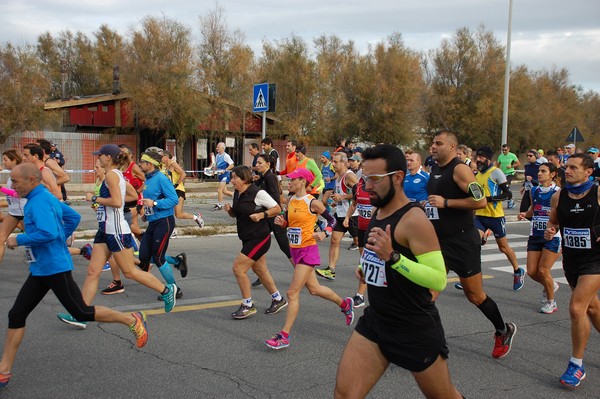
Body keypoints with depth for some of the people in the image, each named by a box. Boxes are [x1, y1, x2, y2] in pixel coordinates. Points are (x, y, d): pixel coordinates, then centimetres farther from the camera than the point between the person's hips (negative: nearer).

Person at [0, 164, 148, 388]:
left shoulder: (39, 202, -18)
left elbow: (48, 233, -30)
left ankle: (132, 320, 14)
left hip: (55, 267, -10)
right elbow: (73, 217, 22)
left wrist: (18, 240, -18)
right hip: (41, 269, 10)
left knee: (81, 313, -1)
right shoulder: (46, 198, 13)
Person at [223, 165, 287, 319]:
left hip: (259, 238, -9)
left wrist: (261, 215, -23)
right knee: (260, 270, 18)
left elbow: (277, 208, -11)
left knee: (238, 267, -11)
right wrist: (229, 210, -2)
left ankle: (248, 306, 1)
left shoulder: (257, 193, -18)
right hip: (248, 238, 9)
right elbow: (236, 214, 19)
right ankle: (278, 299, 34)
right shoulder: (237, 194, 6)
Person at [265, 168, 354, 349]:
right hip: (295, 250, 8)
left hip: (308, 250, -8)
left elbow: (332, 220, -3)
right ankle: (344, 304, 43)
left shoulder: (313, 202, -13)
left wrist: (324, 233, -20)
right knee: (313, 289, 19)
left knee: (293, 292, -9)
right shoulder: (290, 200, 5)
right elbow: (287, 221, 16)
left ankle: (284, 336, -3)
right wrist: (281, 221, -6)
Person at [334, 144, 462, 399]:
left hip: (416, 330, -7)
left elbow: (439, 280, -26)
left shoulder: (414, 219, -20)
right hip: (375, 321, 7)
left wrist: (392, 257, -34)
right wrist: (368, 268, 8)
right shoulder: (378, 212, 7)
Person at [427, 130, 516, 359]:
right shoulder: (435, 170, 11)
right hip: (439, 241, 7)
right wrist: (429, 206, 13)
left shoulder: (460, 169, -14)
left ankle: (503, 331, 31)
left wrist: (445, 203, -24)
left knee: (474, 295, 6)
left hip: (463, 242, -7)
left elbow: (481, 201, -24)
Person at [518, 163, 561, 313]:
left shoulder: (558, 192, -7)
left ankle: (551, 302, 14)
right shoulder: (534, 191, 9)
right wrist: (525, 215, 4)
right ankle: (551, 285, 35)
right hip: (535, 235, 6)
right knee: (532, 271, 2)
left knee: (543, 270, -8)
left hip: (553, 236, -6)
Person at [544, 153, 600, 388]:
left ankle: (577, 365, -2)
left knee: (577, 308, -16)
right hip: (571, 260, 5)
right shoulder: (558, 197, 0)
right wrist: (549, 231, -8)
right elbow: (553, 222, 14)